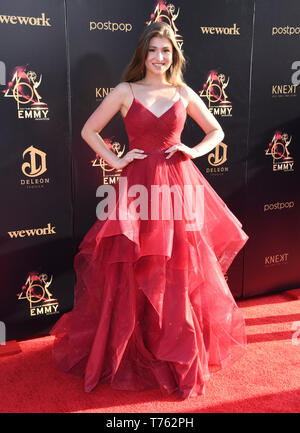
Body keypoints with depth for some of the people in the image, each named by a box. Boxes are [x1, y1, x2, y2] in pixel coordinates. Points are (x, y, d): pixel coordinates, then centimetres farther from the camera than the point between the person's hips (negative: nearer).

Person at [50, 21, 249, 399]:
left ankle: (183, 353, 26)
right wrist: (116, 161, -3)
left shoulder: (184, 93, 8)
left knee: (182, 272, 5)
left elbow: (216, 131, 17)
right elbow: (89, 131, 7)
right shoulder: (126, 91, 3)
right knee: (133, 276, 2)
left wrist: (194, 151, 0)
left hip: (178, 185, 2)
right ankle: (130, 352, 24)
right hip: (138, 184, -1)